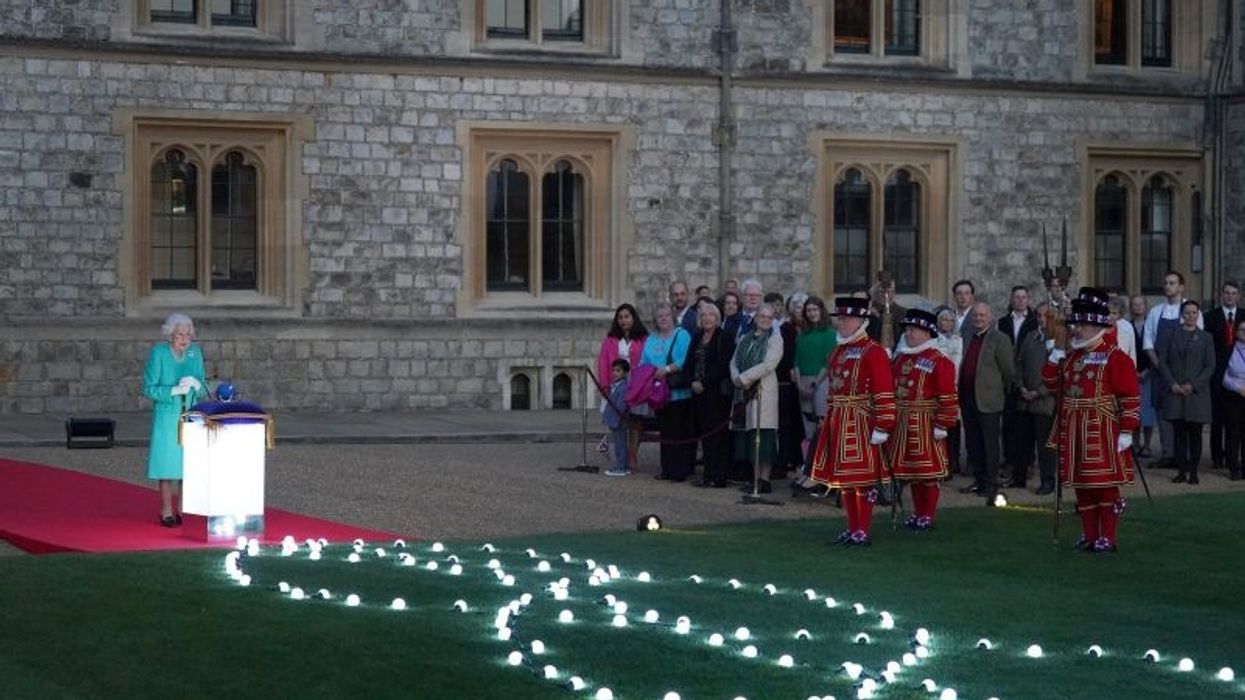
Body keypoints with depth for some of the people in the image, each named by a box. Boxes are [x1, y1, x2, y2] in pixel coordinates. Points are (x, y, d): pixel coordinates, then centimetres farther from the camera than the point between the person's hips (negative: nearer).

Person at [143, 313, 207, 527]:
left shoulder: (195, 352, 6)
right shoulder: (158, 353, -7)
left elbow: (202, 390, 12)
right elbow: (148, 388, -9)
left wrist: (196, 385, -12)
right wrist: (175, 390, -20)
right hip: (167, 417, -4)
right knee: (168, 461, -4)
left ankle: (182, 510, 10)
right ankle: (166, 512, 2)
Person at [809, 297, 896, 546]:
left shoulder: (873, 352, -11)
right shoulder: (839, 350, 14)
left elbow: (885, 393, -15)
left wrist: (882, 428, -19)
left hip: (860, 423, -8)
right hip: (838, 423, 8)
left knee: (862, 478, -3)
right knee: (843, 478, 10)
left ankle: (863, 531, 3)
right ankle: (853, 528, 18)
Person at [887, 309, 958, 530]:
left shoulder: (939, 362, -9)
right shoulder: (899, 359, 12)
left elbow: (948, 398, -13)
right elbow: (890, 389, 18)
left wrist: (942, 427, -16)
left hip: (925, 426, -7)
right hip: (901, 425, 7)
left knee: (928, 472, -1)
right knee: (911, 471, 12)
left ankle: (927, 516, 8)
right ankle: (917, 513, 22)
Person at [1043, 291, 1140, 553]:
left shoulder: (1115, 358, -7)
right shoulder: (1071, 357, 13)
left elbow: (1131, 397, -10)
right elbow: (1052, 385, 15)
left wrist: (1127, 432, -15)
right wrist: (1055, 356, 3)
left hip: (1102, 433, -6)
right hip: (1074, 433, 7)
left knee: (1105, 485, -1)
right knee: (1082, 485, 11)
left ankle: (1107, 538, 6)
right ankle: (1088, 535, 19)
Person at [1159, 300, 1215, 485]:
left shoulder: (1205, 338, 5)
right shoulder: (1172, 336, 8)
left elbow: (1210, 366, 1)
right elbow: (1163, 361, 5)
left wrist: (1193, 385, -10)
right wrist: (1172, 384, -7)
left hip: (1197, 392, -1)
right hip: (1175, 392, 1)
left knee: (1195, 434, 1)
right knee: (1179, 433, 2)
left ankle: (1193, 472, 5)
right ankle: (1181, 471, 6)